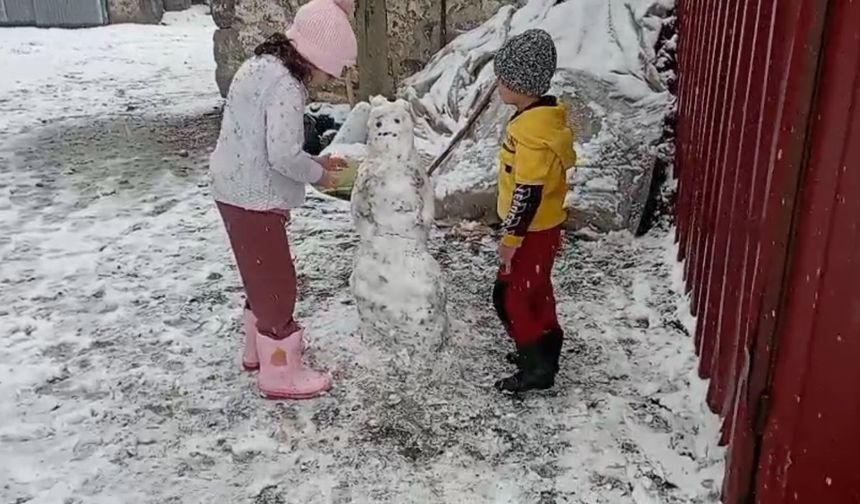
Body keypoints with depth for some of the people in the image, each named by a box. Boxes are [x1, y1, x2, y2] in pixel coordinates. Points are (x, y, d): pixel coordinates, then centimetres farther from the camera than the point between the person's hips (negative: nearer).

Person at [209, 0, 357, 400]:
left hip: (240, 191, 10)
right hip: (254, 200, -10)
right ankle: (281, 375, 17)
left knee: (264, 277, 23)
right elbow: (282, 155, -28)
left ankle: (259, 350, 41)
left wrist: (315, 162, 10)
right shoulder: (285, 84, -22)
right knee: (277, 283, 3)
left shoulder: (264, 64, 10)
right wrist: (318, 174, -10)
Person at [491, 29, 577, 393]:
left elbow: (528, 191, -28)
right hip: (544, 225, 10)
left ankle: (537, 367, 9)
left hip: (532, 230, -10)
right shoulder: (547, 116, 4)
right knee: (535, 290, 21)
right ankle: (544, 350, 36)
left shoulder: (530, 129, -28)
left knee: (511, 295, 1)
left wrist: (511, 237, -20)